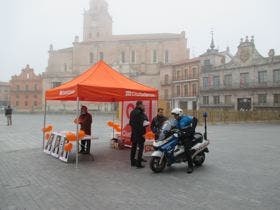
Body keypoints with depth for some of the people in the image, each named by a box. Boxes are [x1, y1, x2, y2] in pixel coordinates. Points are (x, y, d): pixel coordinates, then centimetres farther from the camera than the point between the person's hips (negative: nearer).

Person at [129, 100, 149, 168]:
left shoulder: (132, 112, 11)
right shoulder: (139, 112, -16)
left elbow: (130, 122, 17)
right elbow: (140, 123, -21)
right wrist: (143, 133, -17)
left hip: (133, 132, 9)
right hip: (139, 133, -9)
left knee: (133, 147, 14)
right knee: (141, 147, -2)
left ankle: (132, 161, 22)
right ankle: (138, 163, -3)